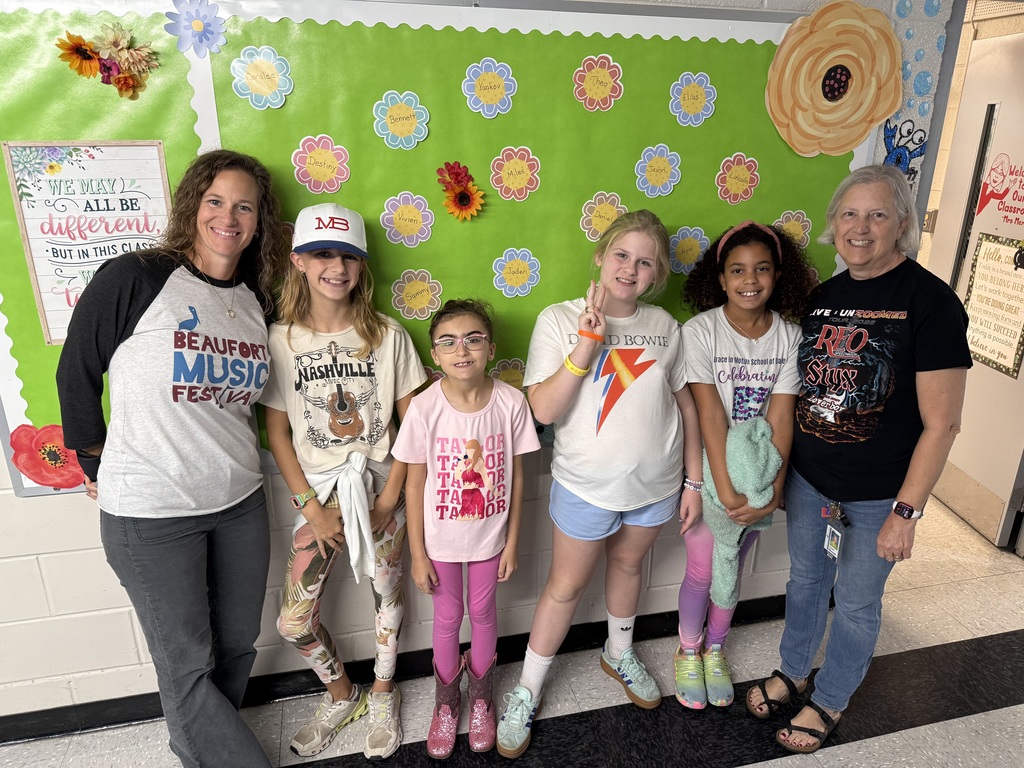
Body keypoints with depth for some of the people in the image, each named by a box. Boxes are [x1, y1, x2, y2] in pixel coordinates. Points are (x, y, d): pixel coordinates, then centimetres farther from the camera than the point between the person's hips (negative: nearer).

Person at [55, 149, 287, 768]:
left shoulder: (257, 304, 4)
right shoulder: (133, 279, -13)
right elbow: (77, 375, -4)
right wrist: (100, 470, 4)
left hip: (240, 503, 6)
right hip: (150, 512, -5)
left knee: (237, 647, 18)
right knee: (188, 665, 8)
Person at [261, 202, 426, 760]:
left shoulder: (387, 335, -5)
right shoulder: (280, 338, -5)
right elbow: (276, 430, -3)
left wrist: (391, 495, -9)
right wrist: (310, 507, -6)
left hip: (379, 486, 0)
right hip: (319, 490, 1)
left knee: (387, 594, 11)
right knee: (294, 622, 2)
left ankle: (382, 694, 39)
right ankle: (341, 694, 32)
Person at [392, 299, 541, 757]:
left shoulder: (510, 402, -16)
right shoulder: (424, 408, -19)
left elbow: (516, 476, -6)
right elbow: (415, 485, -10)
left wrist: (512, 541, -1)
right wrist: (418, 554, -6)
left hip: (490, 535, 1)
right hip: (441, 538, -1)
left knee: (483, 612, 20)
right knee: (447, 618, 18)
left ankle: (480, 694, 47)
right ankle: (446, 699, 45)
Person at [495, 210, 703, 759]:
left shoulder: (664, 326, -2)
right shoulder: (560, 320, -14)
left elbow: (684, 404, 5)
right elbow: (544, 410, -21)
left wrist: (693, 481, 5)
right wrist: (586, 346, -30)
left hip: (656, 482, 4)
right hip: (587, 484, -3)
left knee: (627, 564, 25)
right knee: (566, 585, 9)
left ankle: (619, 653, 52)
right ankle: (527, 692, 30)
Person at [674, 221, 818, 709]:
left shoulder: (791, 336, -7)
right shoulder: (700, 332, -15)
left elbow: (780, 418, -12)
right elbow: (710, 416, -20)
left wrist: (772, 490, -20)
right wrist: (726, 491, -24)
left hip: (758, 477, 3)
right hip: (710, 473, -2)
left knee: (732, 569, 18)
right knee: (701, 572, 9)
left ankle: (715, 649, 42)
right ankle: (688, 651, 36)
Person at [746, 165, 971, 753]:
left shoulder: (930, 301, -16)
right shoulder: (823, 296, 1)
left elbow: (941, 423, -16)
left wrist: (906, 511, -16)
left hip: (877, 495, -5)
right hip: (807, 479, 5)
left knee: (856, 604, 15)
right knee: (806, 580, 22)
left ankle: (829, 702, 38)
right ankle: (792, 671, 46)